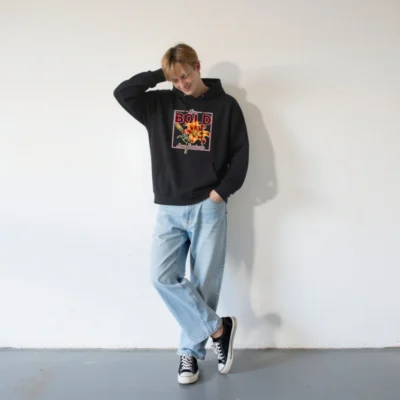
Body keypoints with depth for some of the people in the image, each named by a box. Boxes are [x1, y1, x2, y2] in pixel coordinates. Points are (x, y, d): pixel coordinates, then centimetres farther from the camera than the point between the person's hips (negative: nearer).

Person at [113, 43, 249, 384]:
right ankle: (218, 328, 5)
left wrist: (222, 191, -7)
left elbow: (240, 154, 3)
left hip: (208, 209, -2)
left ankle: (191, 351, 19)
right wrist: (160, 75, -2)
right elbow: (122, 93, -2)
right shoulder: (160, 104, 10)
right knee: (163, 277, -10)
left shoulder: (225, 105, 5)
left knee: (205, 283, 1)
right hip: (169, 209, 2)